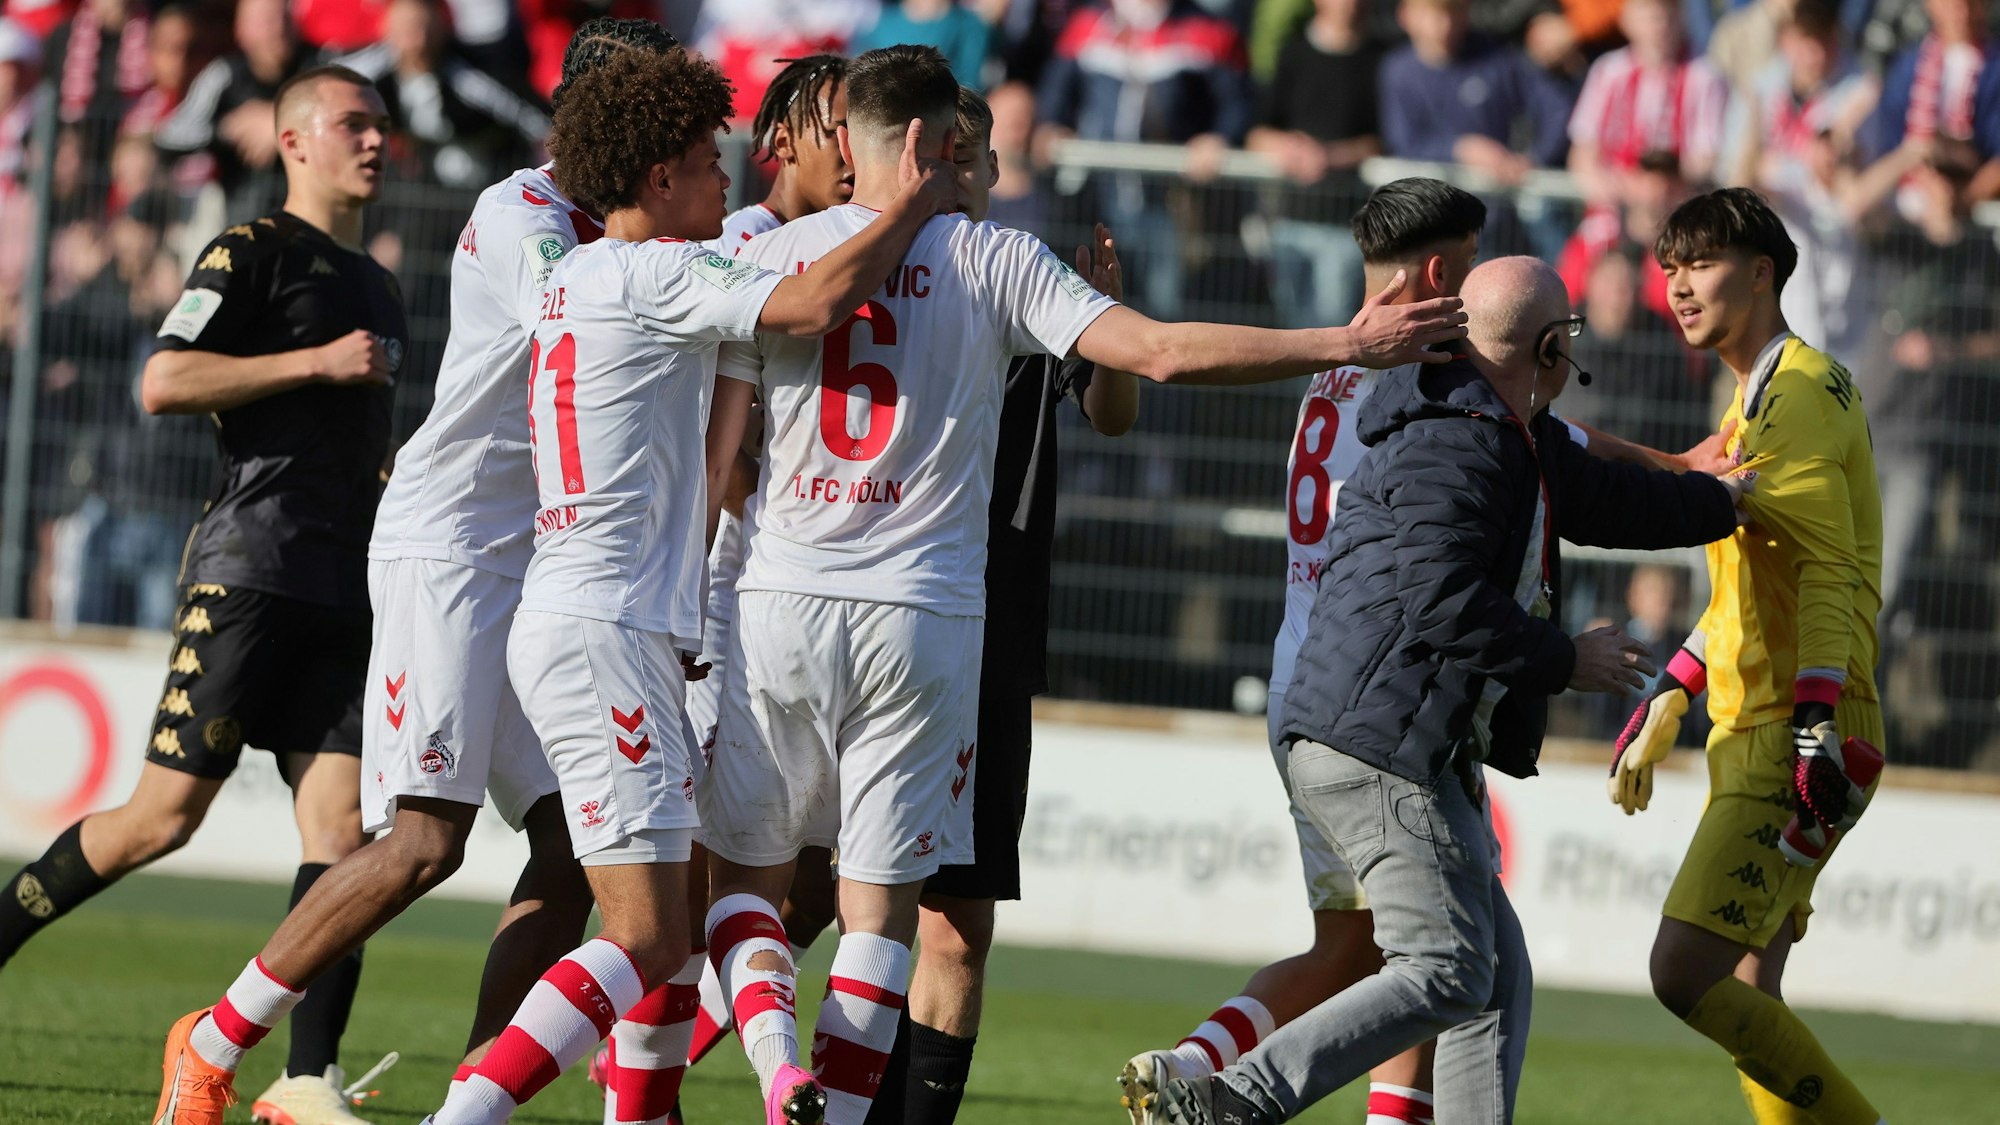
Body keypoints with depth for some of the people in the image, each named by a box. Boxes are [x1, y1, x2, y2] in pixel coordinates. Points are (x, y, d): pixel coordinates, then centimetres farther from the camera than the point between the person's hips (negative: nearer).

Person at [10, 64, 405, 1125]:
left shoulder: (378, 290, 25)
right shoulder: (254, 251, -1)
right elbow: (164, 382, -12)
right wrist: (315, 360, -13)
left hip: (343, 589, 7)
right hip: (251, 565, -7)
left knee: (342, 820, -7)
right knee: (165, 814, -9)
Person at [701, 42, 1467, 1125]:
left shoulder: (768, 256, 2)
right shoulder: (992, 261, -2)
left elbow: (710, 461, 1)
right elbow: (1162, 352, -9)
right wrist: (1347, 343, -3)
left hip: (780, 605, 1)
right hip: (920, 623, -1)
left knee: (740, 876, 12)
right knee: (881, 906, 5)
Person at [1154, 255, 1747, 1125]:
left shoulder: (1521, 442, 19)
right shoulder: (1455, 447, -15)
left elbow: (1601, 498, 37)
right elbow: (1444, 600, -24)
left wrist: (1730, 502, 50)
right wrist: (1565, 662, -14)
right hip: (1378, 748, -11)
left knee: (1499, 980, 10)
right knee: (1446, 974, -15)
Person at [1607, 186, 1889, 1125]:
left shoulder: (1799, 389, -9)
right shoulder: (1755, 401, 23)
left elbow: (1829, 571, -19)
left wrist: (1817, 718, -29)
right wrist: (1663, 707, 29)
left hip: (1794, 745, -10)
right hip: (1751, 735, 10)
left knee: (1685, 970, -18)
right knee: (1747, 996, 7)